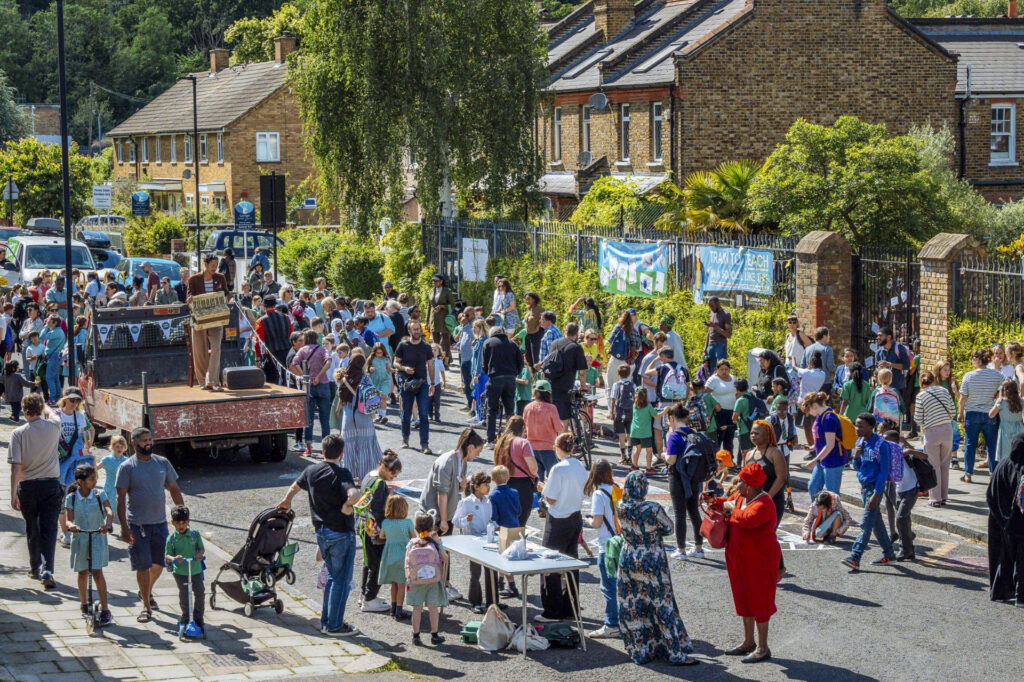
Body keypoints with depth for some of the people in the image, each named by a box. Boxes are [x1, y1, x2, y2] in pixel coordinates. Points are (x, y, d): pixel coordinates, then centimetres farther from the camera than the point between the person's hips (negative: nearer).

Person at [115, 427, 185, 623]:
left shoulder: (163, 463, 5)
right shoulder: (127, 467, -7)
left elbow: (174, 490, 13)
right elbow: (121, 498, -8)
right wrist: (124, 527, -15)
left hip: (160, 522, 4)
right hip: (137, 524, -4)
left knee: (159, 562, 13)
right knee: (143, 566, -3)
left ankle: (147, 591, 40)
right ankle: (146, 606, 9)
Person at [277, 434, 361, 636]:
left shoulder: (311, 471, 4)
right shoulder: (341, 474, -17)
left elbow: (295, 486, 25)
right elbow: (354, 494, -36)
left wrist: (287, 501, 45)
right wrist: (346, 506, -15)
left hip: (321, 532, 7)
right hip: (341, 533, -7)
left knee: (332, 576, 21)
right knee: (341, 579, 2)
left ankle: (326, 621, 25)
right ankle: (335, 625, 5)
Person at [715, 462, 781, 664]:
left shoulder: (763, 504, -22)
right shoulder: (740, 496, 6)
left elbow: (748, 519, -38)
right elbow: (727, 503, 26)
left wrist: (732, 509, -21)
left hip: (759, 560, -9)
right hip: (740, 560, 9)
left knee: (758, 601, -3)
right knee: (744, 599, 17)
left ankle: (763, 648, 4)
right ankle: (748, 642, 29)